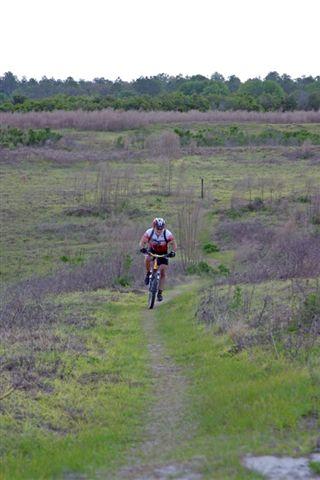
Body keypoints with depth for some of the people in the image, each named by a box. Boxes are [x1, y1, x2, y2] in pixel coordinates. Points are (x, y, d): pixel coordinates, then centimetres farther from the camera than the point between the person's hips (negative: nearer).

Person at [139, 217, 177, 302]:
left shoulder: (168, 234, -28)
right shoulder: (149, 232, -27)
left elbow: (173, 245, -20)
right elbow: (142, 242, -20)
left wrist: (173, 252, -40)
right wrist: (142, 248, -41)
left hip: (163, 253, 0)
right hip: (152, 250, 0)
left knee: (163, 273, -8)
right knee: (147, 258, -34)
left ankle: (160, 293, 2)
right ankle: (148, 274, -8)